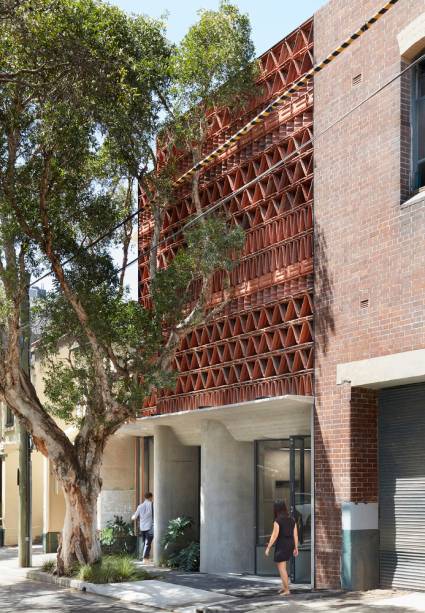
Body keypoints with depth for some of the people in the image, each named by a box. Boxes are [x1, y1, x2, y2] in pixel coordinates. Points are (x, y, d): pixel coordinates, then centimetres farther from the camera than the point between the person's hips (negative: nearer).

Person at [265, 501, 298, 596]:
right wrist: (296, 548, 13)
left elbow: (274, 535, -17)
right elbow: (295, 535, 6)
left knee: (282, 568, 1)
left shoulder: (277, 521, -14)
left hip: (281, 545, -7)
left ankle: (286, 590, 0)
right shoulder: (292, 520, 5)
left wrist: (268, 547, -11)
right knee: (281, 565, 22)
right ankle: (284, 586, 17)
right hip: (290, 545, 7)